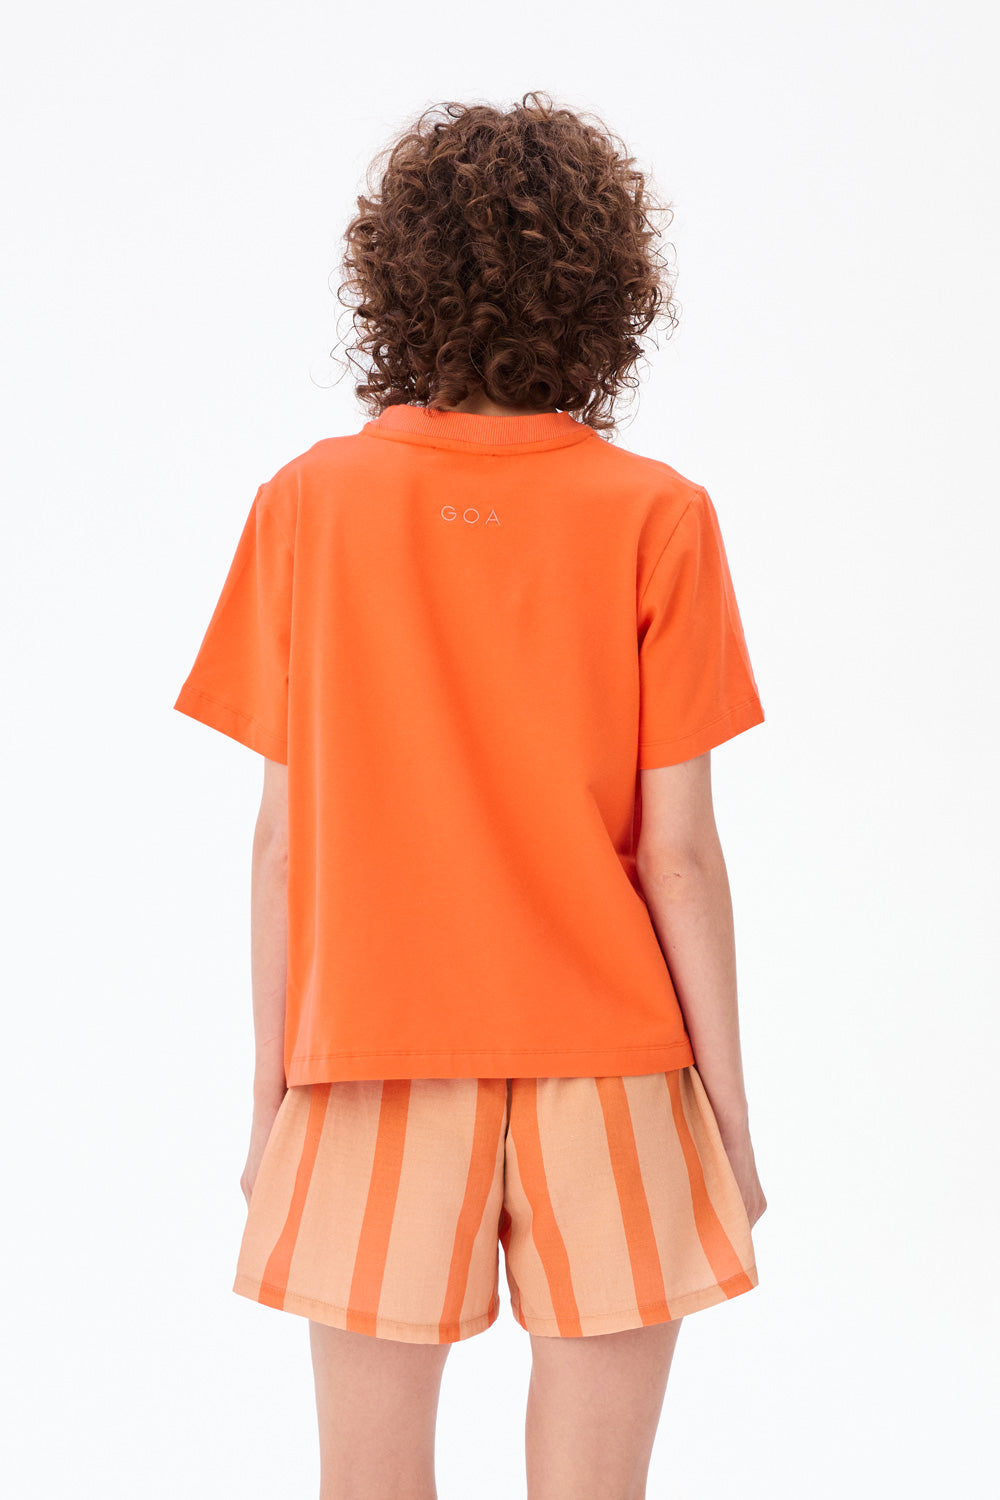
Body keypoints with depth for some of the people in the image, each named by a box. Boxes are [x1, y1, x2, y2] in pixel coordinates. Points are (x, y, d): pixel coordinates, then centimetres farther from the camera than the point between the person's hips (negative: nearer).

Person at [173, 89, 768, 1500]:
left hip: (375, 1078, 1)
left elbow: (284, 834, -2)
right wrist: (730, 1113, 3)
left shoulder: (308, 503, -3)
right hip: (607, 1071, -1)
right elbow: (676, 848, -6)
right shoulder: (654, 516, -6)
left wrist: (271, 1091, 7)